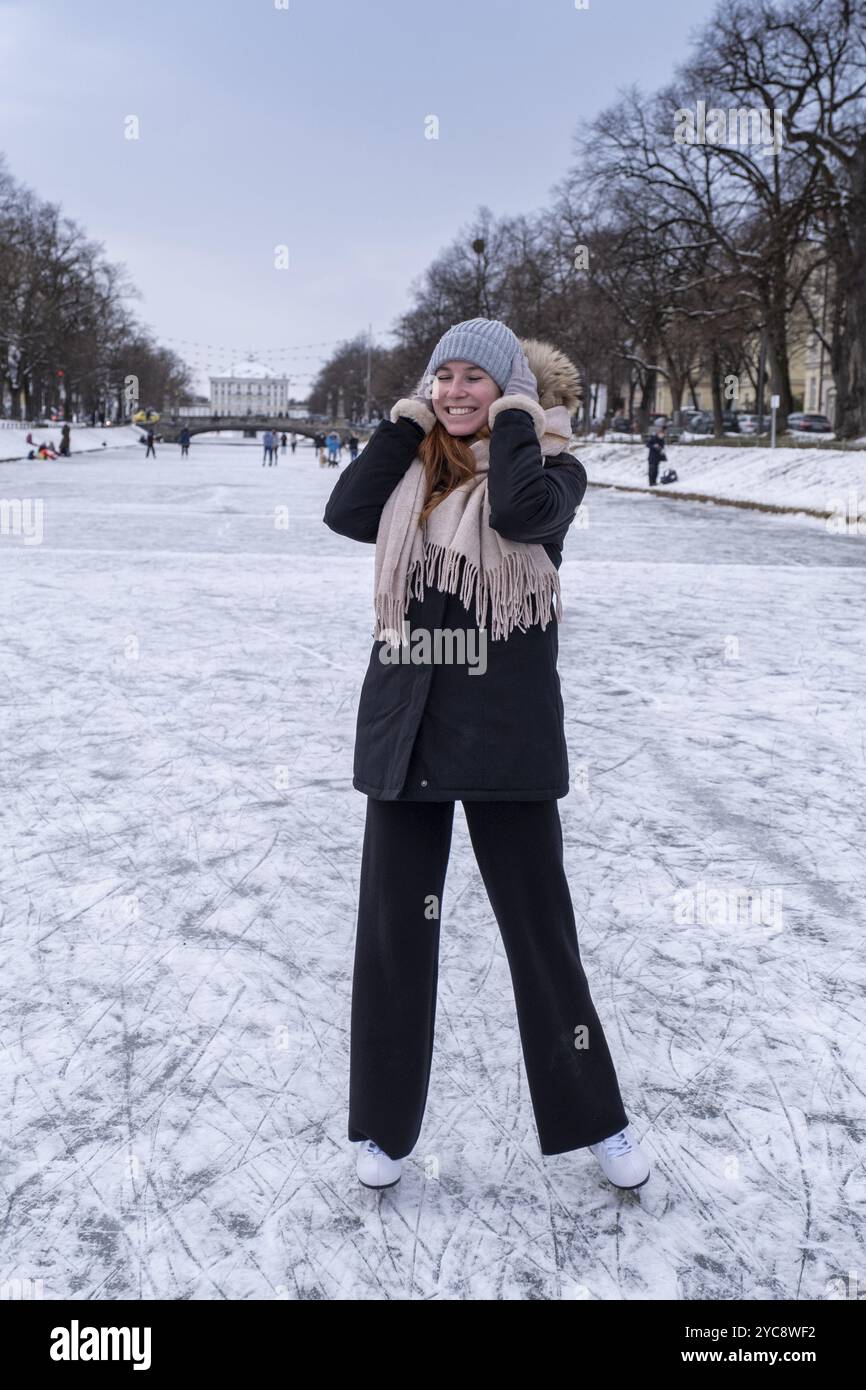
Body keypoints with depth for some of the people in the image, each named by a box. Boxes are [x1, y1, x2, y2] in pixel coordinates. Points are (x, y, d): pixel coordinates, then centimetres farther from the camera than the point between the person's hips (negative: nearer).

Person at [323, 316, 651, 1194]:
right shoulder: (413, 473, 10)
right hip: (405, 724, 4)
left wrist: (513, 419, -9)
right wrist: (407, 421, -1)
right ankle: (386, 1127, 27)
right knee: (392, 929, 10)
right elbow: (344, 514, -7)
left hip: (506, 728, -4)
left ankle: (594, 1120, 28)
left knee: (540, 927, 6)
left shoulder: (553, 468, -1)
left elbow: (523, 514, -23)